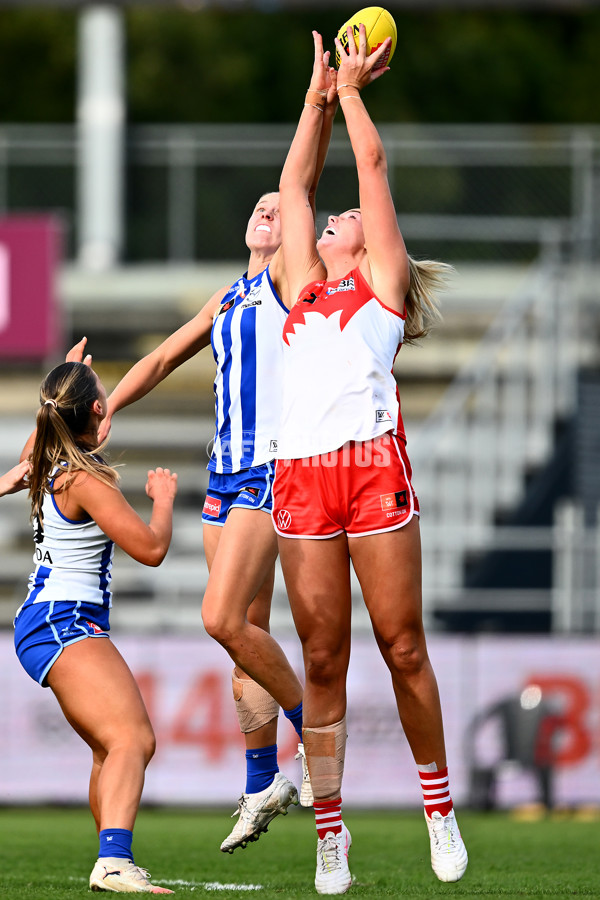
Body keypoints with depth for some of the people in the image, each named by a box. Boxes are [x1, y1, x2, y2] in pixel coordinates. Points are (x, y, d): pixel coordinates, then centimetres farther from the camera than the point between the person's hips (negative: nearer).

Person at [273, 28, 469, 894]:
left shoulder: (383, 282, 14)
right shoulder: (307, 287, 25)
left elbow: (373, 163, 14)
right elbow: (293, 183, 29)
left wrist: (353, 90, 25)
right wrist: (318, 95, 32)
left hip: (373, 464, -4)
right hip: (301, 475, 4)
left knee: (401, 646, -1)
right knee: (323, 660, 2)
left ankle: (439, 803, 10)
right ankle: (329, 828, 3)